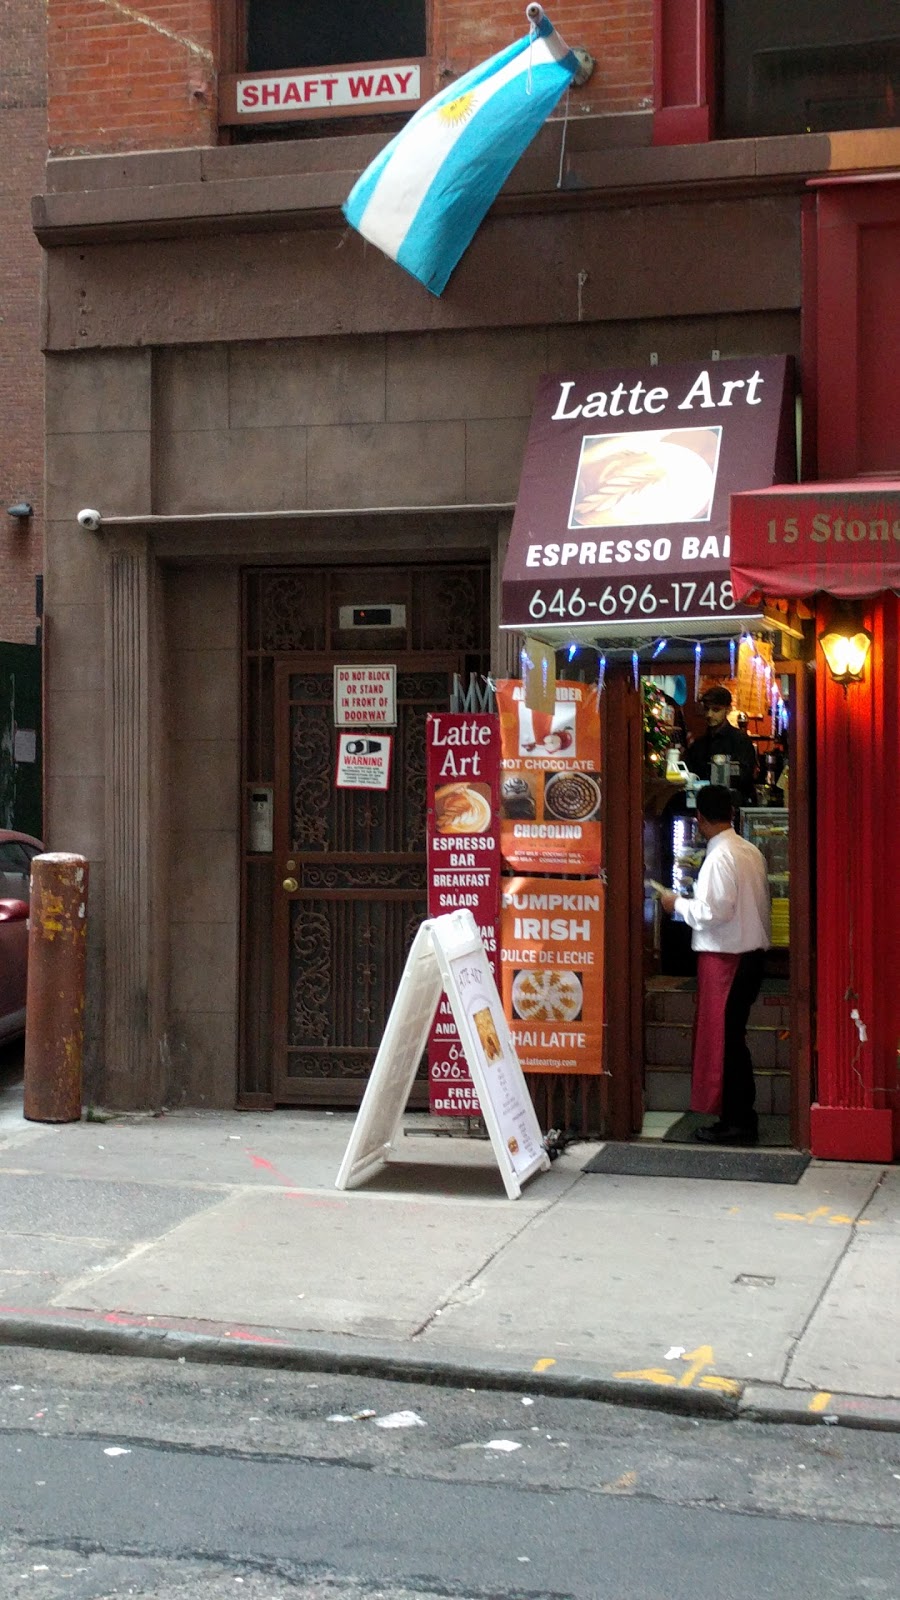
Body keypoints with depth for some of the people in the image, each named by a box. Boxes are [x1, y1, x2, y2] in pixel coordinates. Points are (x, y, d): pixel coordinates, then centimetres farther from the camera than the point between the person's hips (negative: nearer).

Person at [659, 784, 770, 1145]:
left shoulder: (719, 857, -17)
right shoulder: (751, 851, 10)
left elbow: (714, 912, -23)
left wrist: (678, 904, -8)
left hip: (725, 957, -9)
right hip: (752, 950, 9)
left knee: (722, 1038, -1)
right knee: (734, 1037, 15)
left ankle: (736, 1122, 3)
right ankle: (742, 1115, 20)